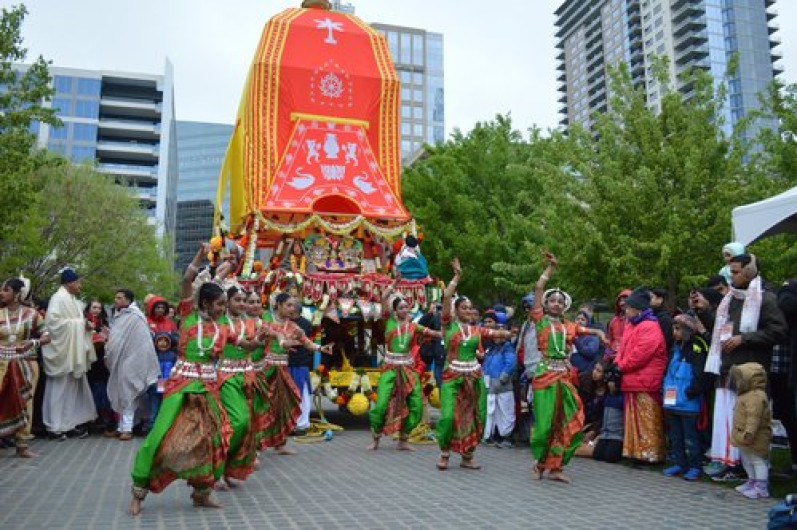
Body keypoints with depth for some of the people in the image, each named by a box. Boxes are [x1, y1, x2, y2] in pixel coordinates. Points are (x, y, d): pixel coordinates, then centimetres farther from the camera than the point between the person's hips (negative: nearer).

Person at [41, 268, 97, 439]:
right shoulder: (58, 298, -13)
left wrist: (85, 325, 0)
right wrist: (79, 324, -18)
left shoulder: (72, 300, 14)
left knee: (73, 388, 11)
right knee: (62, 388, -2)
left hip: (73, 351, 9)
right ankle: (57, 425, 6)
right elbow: (52, 321, -24)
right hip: (63, 351, -9)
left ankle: (70, 423, 17)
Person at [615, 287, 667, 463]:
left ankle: (650, 454, 5)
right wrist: (619, 362, 1)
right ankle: (636, 451, 23)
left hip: (646, 383, -10)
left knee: (647, 421, -3)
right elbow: (624, 349, 20)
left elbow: (640, 354, -22)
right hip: (632, 382, 10)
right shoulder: (631, 325, 16)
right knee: (633, 420, 14)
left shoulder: (650, 328, -16)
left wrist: (622, 365, -10)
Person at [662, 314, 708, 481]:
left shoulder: (697, 347, -11)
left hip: (688, 403, -8)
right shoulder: (676, 347, 14)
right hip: (672, 401, 8)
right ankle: (679, 463, 24)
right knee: (675, 434, 15)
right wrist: (665, 387, 14)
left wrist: (692, 391, -19)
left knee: (690, 436, 0)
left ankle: (695, 466, 10)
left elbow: (700, 373, -17)